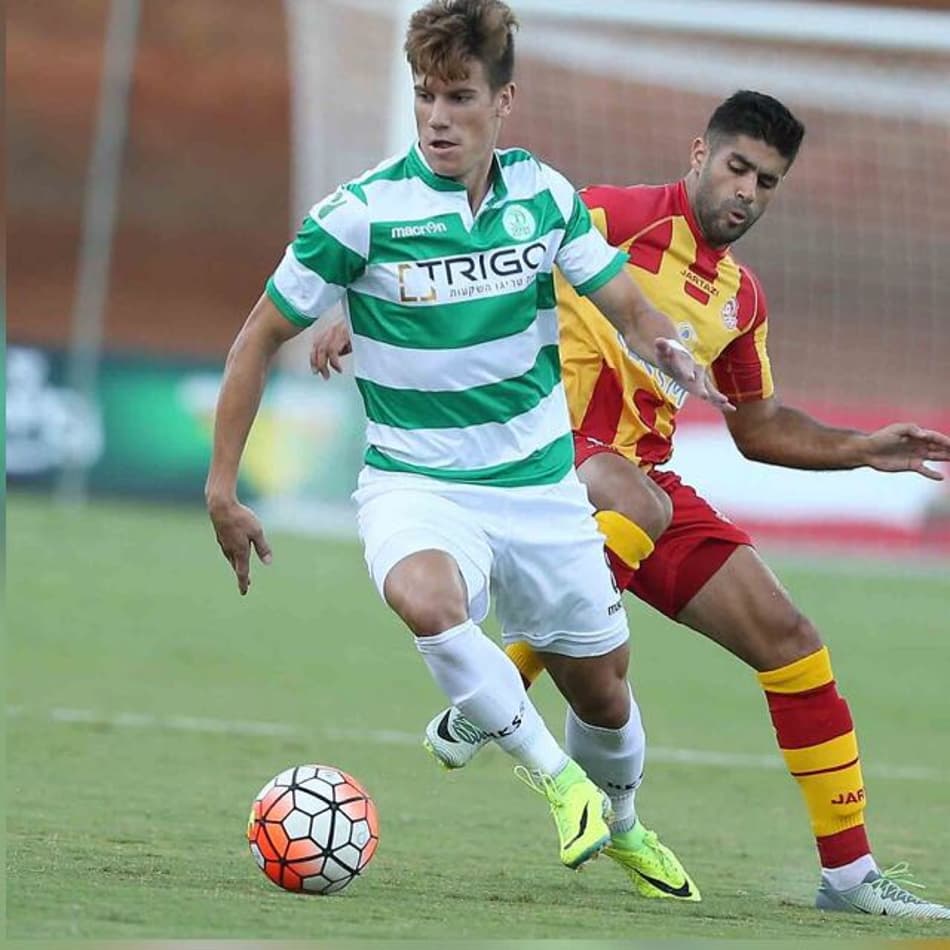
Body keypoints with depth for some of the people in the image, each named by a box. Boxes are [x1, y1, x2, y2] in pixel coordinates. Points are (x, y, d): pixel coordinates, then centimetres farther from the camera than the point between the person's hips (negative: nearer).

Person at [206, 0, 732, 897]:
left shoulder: (543, 194, -3)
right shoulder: (364, 213, -14)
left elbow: (624, 302, 5)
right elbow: (261, 338, -5)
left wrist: (666, 346, -20)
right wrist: (222, 487, -6)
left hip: (539, 482, 4)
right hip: (415, 480, -4)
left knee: (602, 691, 12)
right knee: (425, 598, -38)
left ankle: (619, 825, 45)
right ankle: (557, 779, -22)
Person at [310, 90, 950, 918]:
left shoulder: (742, 298, 16)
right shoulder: (628, 217, -6)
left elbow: (760, 428, 29)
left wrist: (863, 448, 18)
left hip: (642, 479, 7)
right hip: (553, 448, -7)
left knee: (789, 639, 0)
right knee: (641, 505, -43)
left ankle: (850, 873, 7)